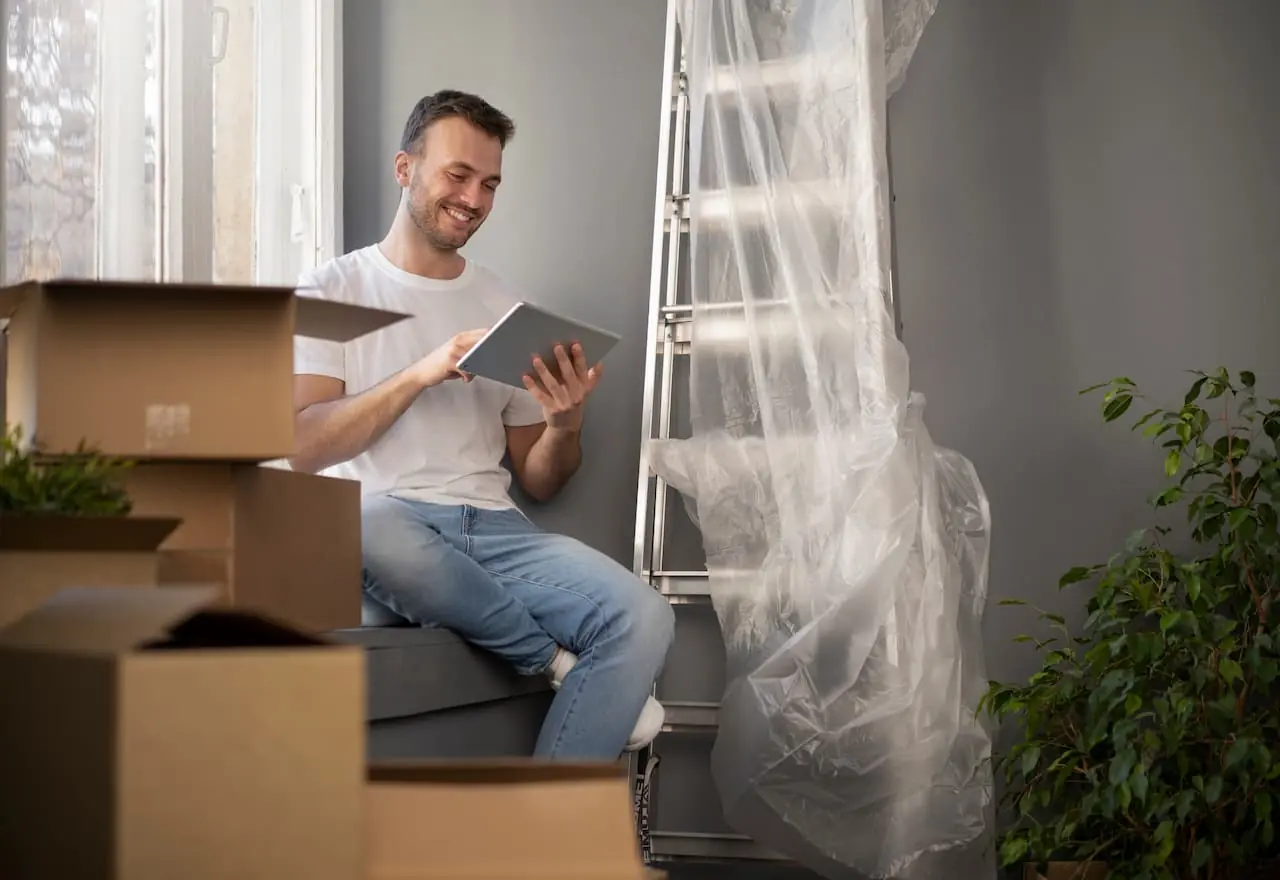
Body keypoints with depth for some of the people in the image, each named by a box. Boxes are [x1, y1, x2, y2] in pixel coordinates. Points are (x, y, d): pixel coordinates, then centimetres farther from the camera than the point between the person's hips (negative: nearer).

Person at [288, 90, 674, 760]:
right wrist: (421, 373, -17)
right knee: (363, 525, -40)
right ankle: (561, 664, -15)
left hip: (494, 529, 3)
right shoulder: (334, 291, 7)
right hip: (382, 524, -3)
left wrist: (565, 425, -5)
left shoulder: (504, 309, 18)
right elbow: (302, 447, -7)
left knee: (643, 619, -23)